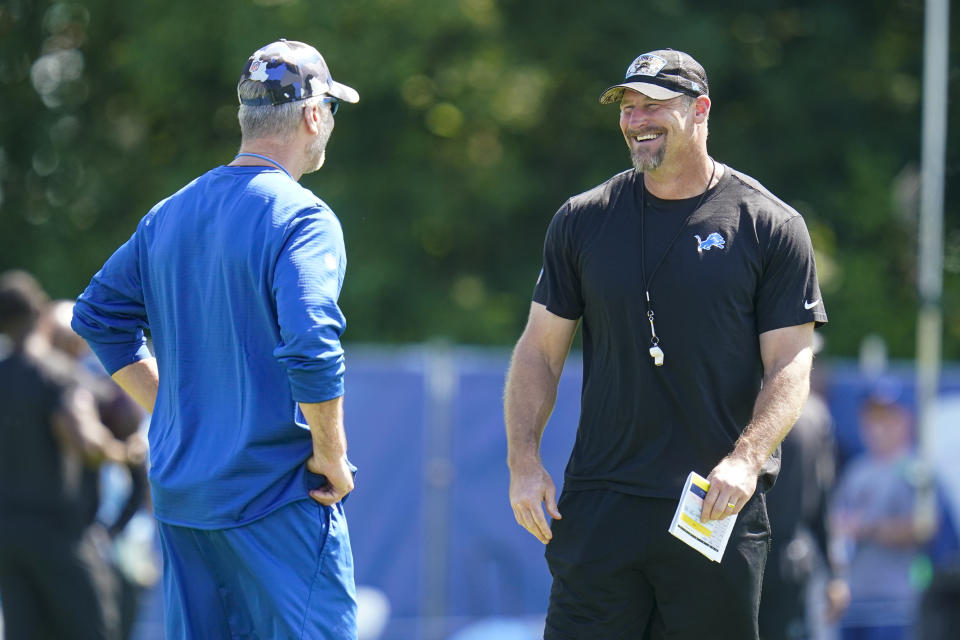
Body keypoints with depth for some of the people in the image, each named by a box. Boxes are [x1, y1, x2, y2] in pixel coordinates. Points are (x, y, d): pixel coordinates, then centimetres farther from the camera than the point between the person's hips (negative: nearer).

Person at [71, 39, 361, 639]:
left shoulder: (170, 214, 11)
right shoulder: (300, 218, -12)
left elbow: (98, 314, 17)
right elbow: (310, 346, -23)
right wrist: (331, 455, -12)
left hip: (178, 495, 7)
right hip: (276, 498, -7)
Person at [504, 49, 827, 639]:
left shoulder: (770, 226, 1)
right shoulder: (582, 220, 9)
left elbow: (790, 364, -3)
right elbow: (541, 349, 12)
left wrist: (746, 460, -19)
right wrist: (524, 458, -2)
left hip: (720, 510, -2)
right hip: (601, 499, 2)